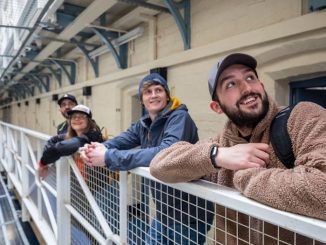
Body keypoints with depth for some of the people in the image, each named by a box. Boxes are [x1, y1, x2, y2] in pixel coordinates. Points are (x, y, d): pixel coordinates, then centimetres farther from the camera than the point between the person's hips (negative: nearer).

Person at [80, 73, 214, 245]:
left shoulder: (179, 117, -20)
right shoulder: (143, 124, 5)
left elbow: (166, 153, -35)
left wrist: (109, 157, -34)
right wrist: (99, 148, -25)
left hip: (189, 214, -7)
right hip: (163, 211, 7)